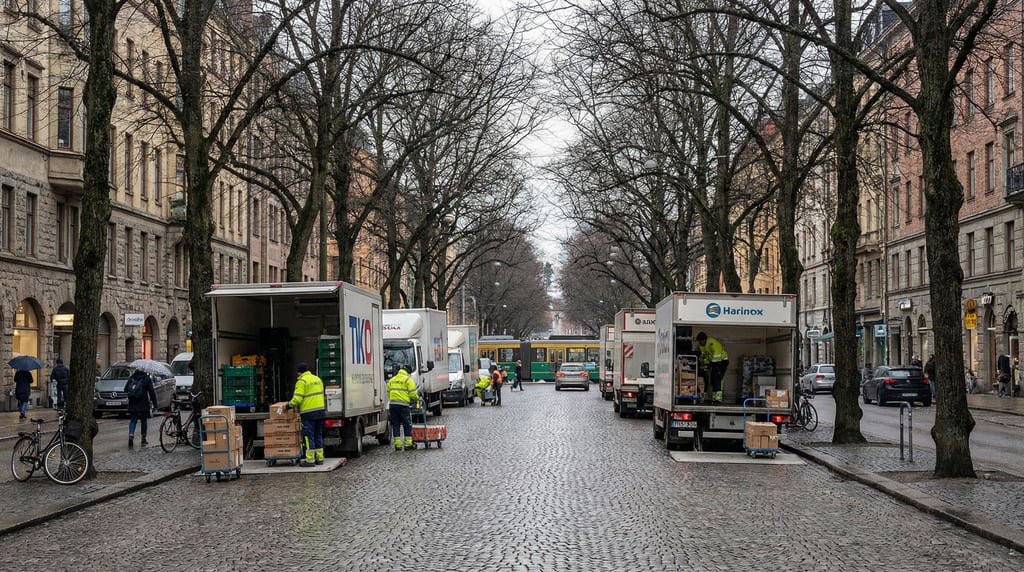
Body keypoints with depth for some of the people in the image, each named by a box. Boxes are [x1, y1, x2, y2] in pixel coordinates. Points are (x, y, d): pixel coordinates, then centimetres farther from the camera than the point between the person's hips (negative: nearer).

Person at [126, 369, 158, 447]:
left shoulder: (131, 378, 7)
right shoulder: (147, 379, -4)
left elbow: (126, 389, 11)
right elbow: (152, 392, -6)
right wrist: (154, 403, -2)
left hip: (132, 404, 2)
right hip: (143, 404, -2)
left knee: (133, 420, 6)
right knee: (144, 421, 10)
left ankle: (131, 435, -20)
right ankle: (143, 439, 12)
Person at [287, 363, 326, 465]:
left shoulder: (302, 381, -10)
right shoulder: (317, 379, 15)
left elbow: (297, 399, -16)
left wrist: (288, 406, -2)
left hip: (309, 413, -7)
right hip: (320, 411, 7)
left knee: (309, 436, -4)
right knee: (318, 435, 14)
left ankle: (310, 460, -5)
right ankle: (319, 458, 16)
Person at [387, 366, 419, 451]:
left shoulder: (391, 380, 19)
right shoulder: (408, 379, 0)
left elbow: (388, 393, 18)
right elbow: (412, 394, -6)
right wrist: (417, 398, 12)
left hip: (392, 404, 5)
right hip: (403, 405, -5)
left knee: (395, 425, 8)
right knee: (407, 425, 5)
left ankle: (397, 444, 6)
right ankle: (408, 444, 6)